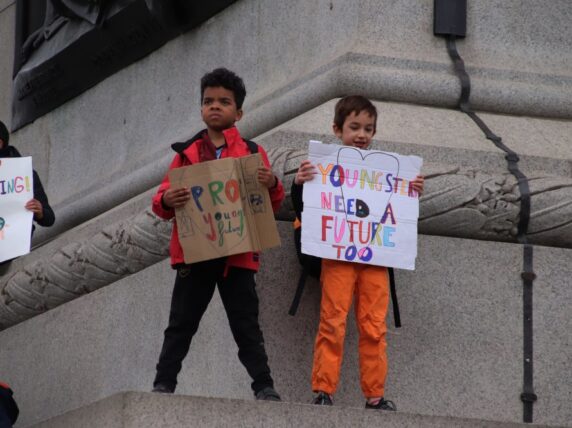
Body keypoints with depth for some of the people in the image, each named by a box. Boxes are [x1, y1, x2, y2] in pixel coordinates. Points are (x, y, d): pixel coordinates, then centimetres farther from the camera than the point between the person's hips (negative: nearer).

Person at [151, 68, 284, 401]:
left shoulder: (252, 152, 8)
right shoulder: (187, 153, 11)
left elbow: (273, 205, 6)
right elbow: (162, 199, 6)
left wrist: (272, 185, -15)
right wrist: (167, 201, -17)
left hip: (238, 254, -1)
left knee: (246, 326, 1)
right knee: (181, 324, 3)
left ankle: (265, 387, 2)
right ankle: (163, 384, 5)